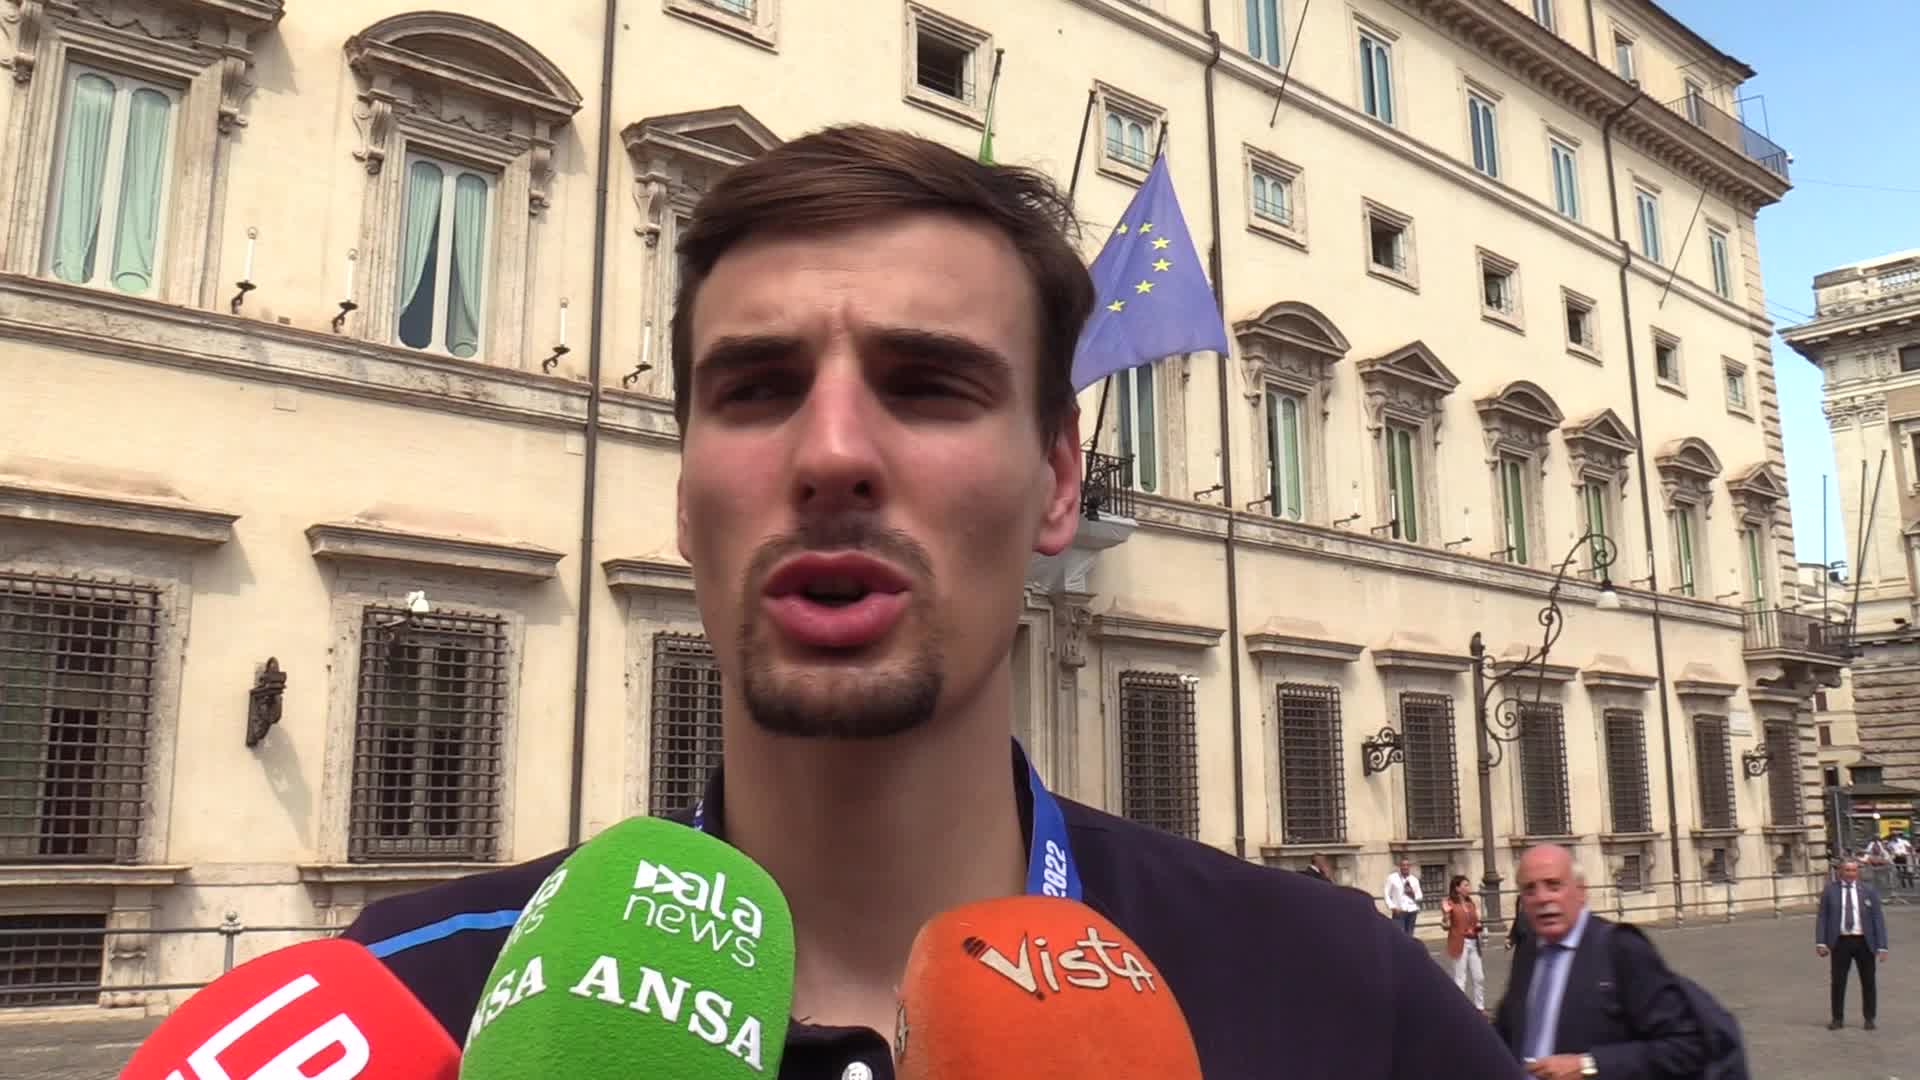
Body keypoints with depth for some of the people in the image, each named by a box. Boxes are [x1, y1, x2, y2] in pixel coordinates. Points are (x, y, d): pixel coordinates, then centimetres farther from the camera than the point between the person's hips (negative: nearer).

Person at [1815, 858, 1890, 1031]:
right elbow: (1822, 917, 1)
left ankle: (1869, 1019, 22)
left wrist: (1882, 946, -6)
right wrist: (1821, 942, -9)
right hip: (1840, 942, 0)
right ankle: (1838, 1018, 11)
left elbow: (1878, 918, 1)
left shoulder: (1869, 891, 3)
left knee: (1868, 982, 8)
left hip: (1864, 942, 0)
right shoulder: (1829, 891, 3)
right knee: (1837, 982, 1)